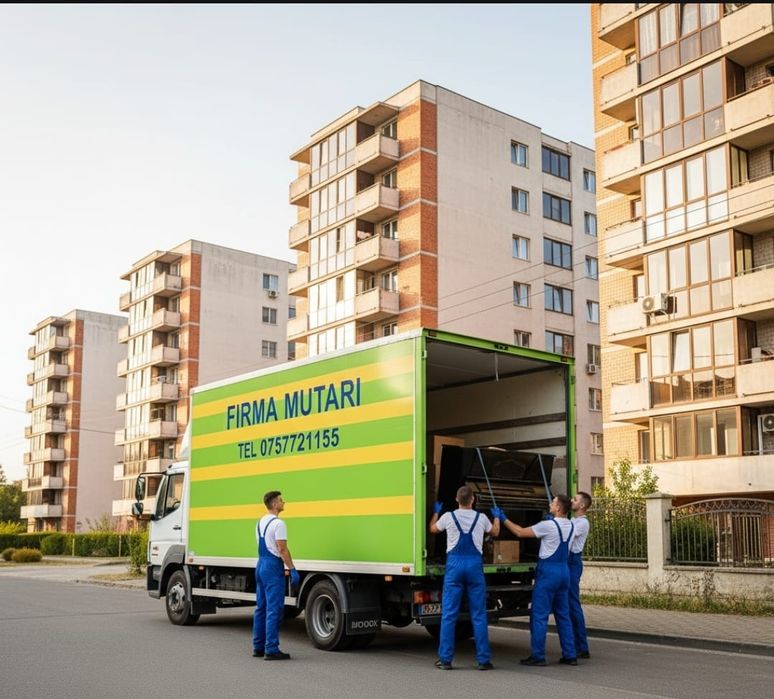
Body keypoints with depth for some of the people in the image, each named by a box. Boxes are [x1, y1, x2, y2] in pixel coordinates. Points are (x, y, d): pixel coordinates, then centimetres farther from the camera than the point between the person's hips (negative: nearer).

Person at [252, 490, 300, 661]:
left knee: (261, 607, 14)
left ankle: (258, 647, 19)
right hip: (273, 566, -10)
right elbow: (283, 550, -20)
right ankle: (271, 649, -8)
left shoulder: (260, 522, 14)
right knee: (274, 609, -8)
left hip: (261, 564, 10)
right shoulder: (278, 523, -16)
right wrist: (293, 570, -17)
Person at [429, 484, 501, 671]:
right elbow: (495, 532, 26)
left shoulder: (448, 517, 1)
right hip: (475, 564, 1)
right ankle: (483, 659, 7)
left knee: (448, 614, 3)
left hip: (455, 563, -1)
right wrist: (497, 517, 45)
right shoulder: (481, 518, 4)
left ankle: (445, 659, 4)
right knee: (479, 615, 5)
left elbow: (432, 529, 22)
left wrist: (436, 512, 39)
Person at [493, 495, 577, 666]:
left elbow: (520, 532, -7)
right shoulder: (570, 526, 7)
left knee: (539, 615, -1)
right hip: (564, 570, 7)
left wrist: (503, 518, 3)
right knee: (563, 615, 13)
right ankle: (569, 655, 13)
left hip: (548, 571, -7)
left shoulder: (548, 525, -14)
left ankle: (537, 656, 1)